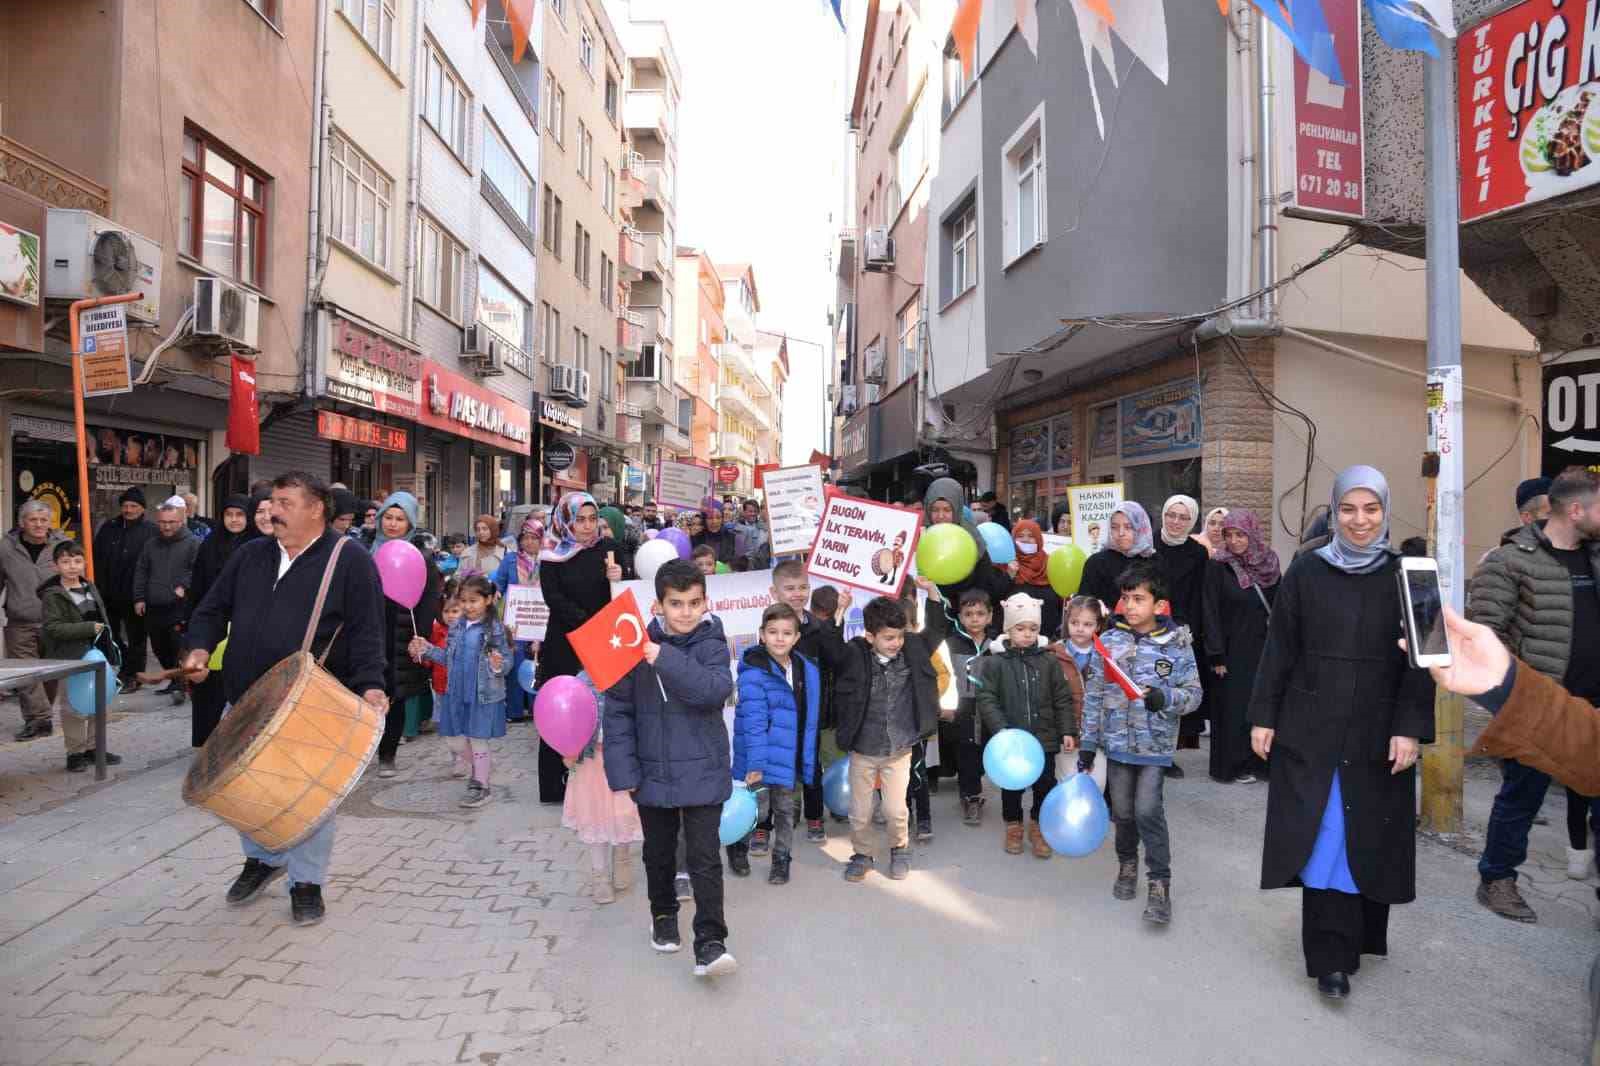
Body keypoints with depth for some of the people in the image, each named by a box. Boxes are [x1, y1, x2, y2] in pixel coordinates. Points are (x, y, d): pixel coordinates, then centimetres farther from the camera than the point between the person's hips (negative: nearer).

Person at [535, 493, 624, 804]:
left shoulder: (608, 548, 4)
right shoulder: (552, 554, 0)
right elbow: (554, 598, -7)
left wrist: (617, 578, -16)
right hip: (564, 643, -2)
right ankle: (555, 784, 11)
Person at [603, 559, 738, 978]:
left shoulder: (712, 645, -7)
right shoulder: (639, 646, -5)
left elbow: (716, 690, -26)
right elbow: (618, 711, -4)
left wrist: (666, 659, -31)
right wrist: (622, 770, -9)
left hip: (703, 773, -2)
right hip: (653, 773, 2)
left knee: (704, 858, -3)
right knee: (659, 854, 20)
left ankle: (710, 943, 8)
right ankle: (664, 915, 44)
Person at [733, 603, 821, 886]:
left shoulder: (808, 671, 0)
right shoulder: (754, 672, -17)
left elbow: (809, 721, 7)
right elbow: (753, 721, -20)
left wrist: (807, 761, 6)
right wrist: (755, 764, -22)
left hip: (790, 756, 5)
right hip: (761, 757, -4)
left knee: (784, 810, 16)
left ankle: (781, 858, 34)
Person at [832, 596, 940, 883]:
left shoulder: (914, 648, -8)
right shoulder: (854, 655, -16)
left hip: (899, 751, 1)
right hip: (862, 751, -1)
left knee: (896, 810, 7)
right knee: (860, 813, 12)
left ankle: (900, 850, 37)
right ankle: (861, 854, 38)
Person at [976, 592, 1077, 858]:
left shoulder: (1048, 660, -1)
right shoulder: (995, 662, -8)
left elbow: (1062, 699, 3)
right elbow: (986, 700, -10)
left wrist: (1068, 731, -3)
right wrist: (1002, 731, -20)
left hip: (1045, 738, 2)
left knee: (1045, 785, 10)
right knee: (1012, 786, 13)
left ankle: (1038, 828, 32)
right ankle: (1013, 827, 34)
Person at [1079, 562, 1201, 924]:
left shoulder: (1177, 644, -7)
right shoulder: (1108, 642, -2)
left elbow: (1193, 693, -3)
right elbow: (1093, 696, 1)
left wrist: (1165, 698, -25)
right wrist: (1087, 744, 2)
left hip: (1156, 743, -2)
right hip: (1117, 741, 3)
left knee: (1148, 810, -8)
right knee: (1123, 810, 13)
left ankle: (1160, 883, 7)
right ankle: (1127, 864, 37)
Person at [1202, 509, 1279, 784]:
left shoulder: (1270, 564, 4)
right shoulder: (1218, 568, -7)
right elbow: (1212, 614, -9)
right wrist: (1217, 656, -13)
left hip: (1265, 648, 4)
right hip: (1234, 650, -4)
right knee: (1235, 708, 3)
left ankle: (1262, 762, 20)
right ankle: (1233, 766, 13)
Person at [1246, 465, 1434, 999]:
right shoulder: (1306, 571, 0)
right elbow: (1278, 648, 1)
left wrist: (1410, 728, -10)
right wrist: (1263, 715, -2)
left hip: (1377, 733, 1)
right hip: (1312, 729, 0)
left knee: (1368, 838, 9)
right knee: (1325, 839, 1)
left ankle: (1360, 935, 31)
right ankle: (1332, 955, 7)